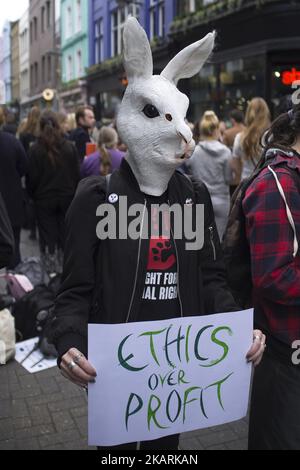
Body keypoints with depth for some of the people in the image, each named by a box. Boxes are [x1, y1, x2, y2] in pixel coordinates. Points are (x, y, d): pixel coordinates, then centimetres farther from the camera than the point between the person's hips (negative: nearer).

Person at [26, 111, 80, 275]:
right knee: (66, 237, 12)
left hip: (44, 201, -2)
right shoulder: (69, 147, -4)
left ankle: (52, 271, 7)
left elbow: (31, 178, -8)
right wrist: (73, 193, 11)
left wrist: (33, 195, 8)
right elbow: (77, 174, 0)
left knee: (49, 239, 6)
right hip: (67, 198, 2)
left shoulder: (36, 150, -11)